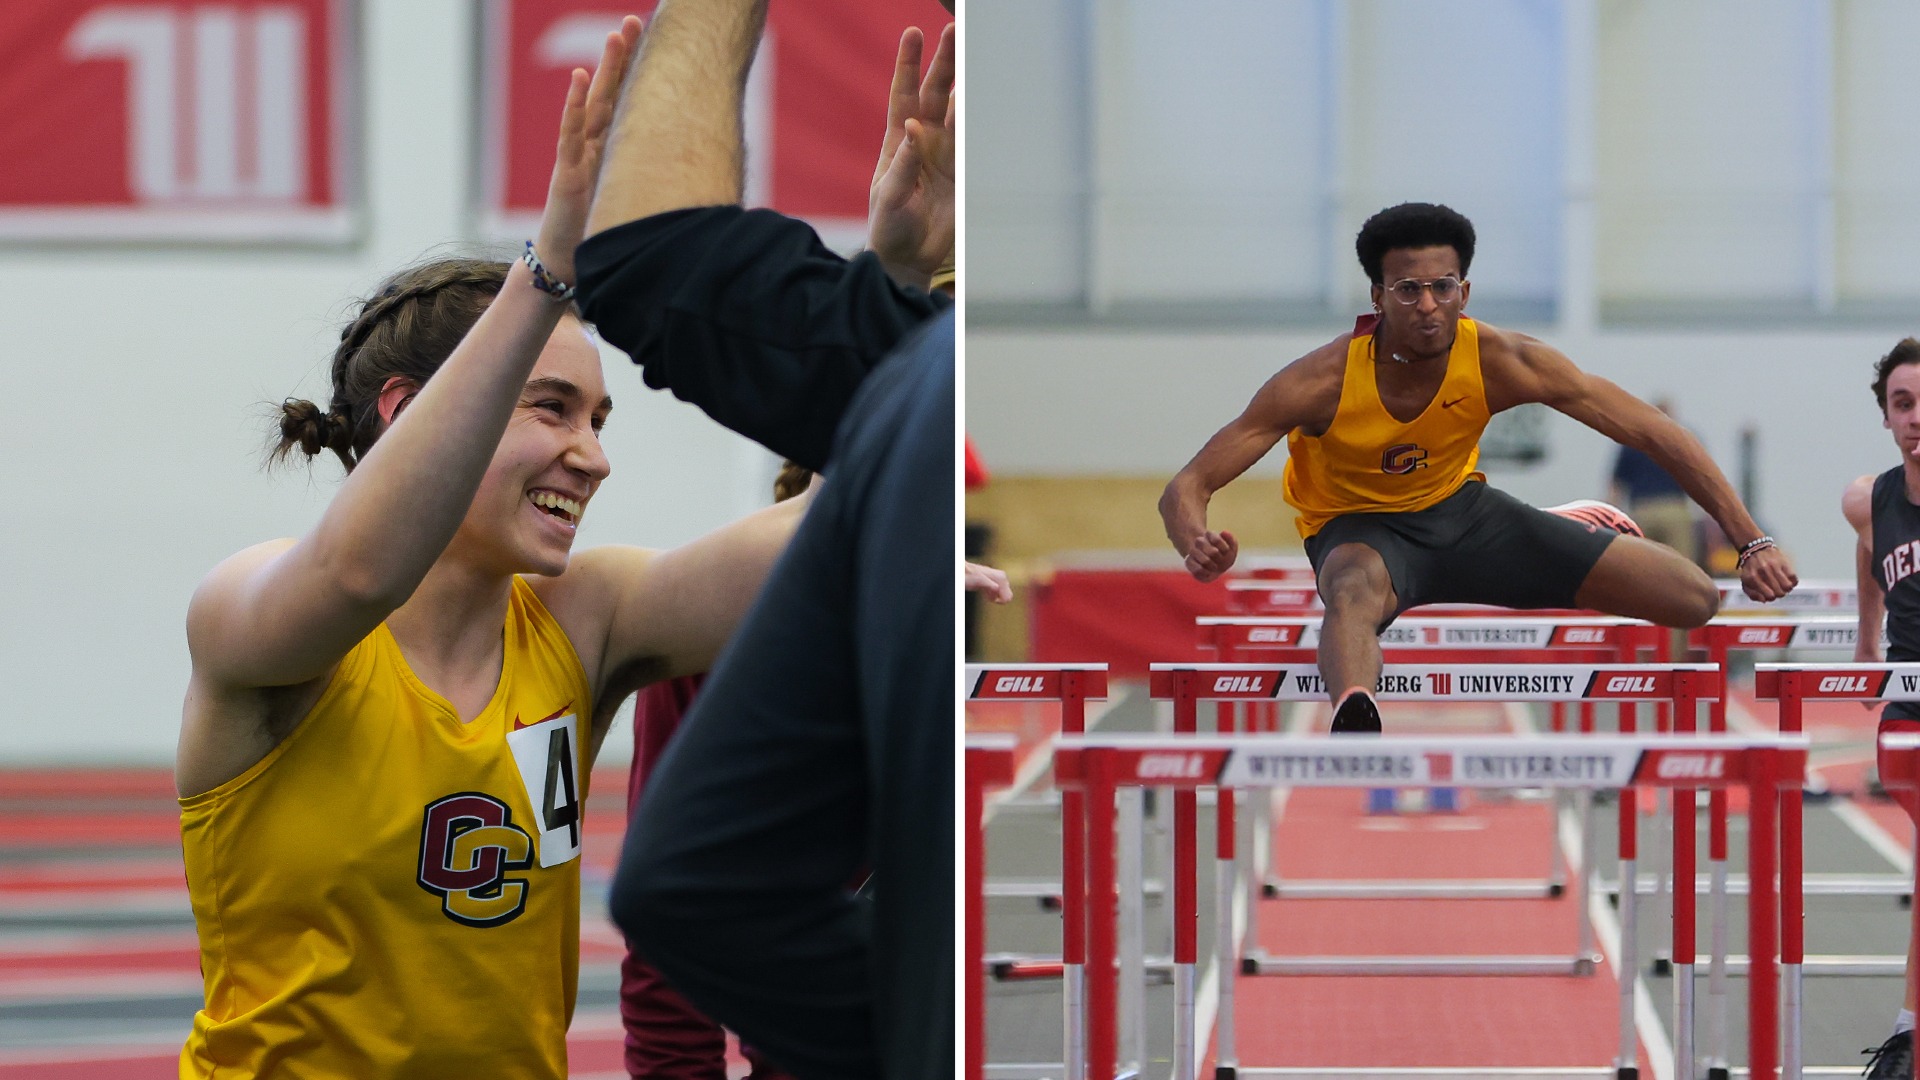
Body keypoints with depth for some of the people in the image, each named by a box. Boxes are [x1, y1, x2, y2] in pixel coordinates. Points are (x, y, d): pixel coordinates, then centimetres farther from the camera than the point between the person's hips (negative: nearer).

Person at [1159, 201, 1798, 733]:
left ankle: (1577, 528, 28)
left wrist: (1753, 543, -25)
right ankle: (1354, 721, -74)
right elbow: (1188, 487, -29)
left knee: (1696, 598, -4)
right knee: (1357, 594, -43)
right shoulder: (1322, 382, -29)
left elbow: (1658, 436, -18)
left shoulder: (1503, 362, -24)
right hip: (1359, 528, -3)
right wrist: (1198, 547, -53)